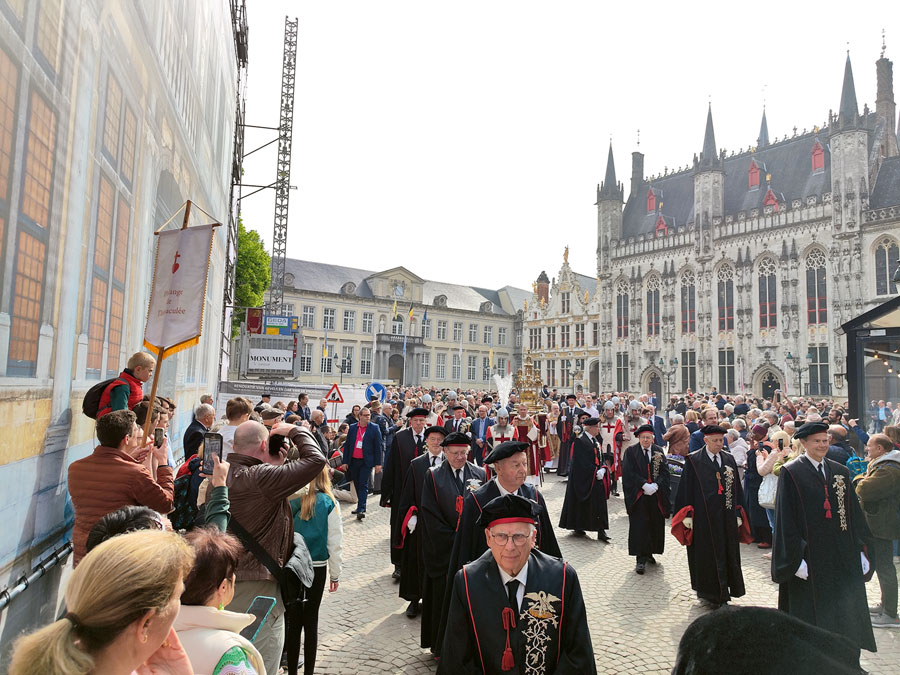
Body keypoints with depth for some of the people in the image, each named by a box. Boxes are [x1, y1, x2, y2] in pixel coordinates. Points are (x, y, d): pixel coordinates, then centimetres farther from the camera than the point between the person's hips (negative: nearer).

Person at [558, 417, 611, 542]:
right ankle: (578, 527, 19)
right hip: (583, 479, -7)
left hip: (597, 478, 7)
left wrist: (602, 469, -7)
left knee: (600, 504, 4)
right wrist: (595, 472, -18)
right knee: (582, 504, 4)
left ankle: (601, 531, 8)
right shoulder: (580, 441, -13)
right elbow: (582, 463, -18)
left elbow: (601, 458, 12)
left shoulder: (596, 441, 12)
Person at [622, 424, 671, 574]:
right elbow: (629, 473, -8)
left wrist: (655, 485, -14)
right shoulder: (630, 451, -2)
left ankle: (649, 553, 27)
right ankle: (640, 559, -2)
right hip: (638, 495, -3)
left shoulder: (659, 451, 7)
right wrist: (644, 485, -17)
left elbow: (665, 472, 1)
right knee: (639, 526, -6)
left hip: (656, 495, 3)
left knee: (655, 525, 9)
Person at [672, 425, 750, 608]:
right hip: (703, 516, -4)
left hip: (726, 517, 4)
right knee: (706, 555, 4)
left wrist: (738, 514, 8)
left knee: (727, 554, 9)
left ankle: (721, 592, 24)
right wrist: (687, 514, -11)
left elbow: (736, 489, 12)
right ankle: (707, 592, 18)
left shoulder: (729, 460, 7)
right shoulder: (693, 461, -6)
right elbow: (686, 488, -7)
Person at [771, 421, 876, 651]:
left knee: (847, 612, 6)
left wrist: (859, 550, 8)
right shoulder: (790, 473, -7)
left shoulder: (840, 472, 9)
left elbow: (853, 513, 13)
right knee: (811, 616, 5)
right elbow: (785, 519, -9)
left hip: (842, 558, 5)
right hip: (809, 556, -4)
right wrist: (795, 557, -14)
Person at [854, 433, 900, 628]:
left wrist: (866, 477, -9)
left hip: (882, 526, -11)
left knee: (884, 567, -3)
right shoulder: (880, 465, 14)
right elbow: (857, 483, 17)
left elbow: (863, 490, -27)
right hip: (874, 524, 11)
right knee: (879, 565, 19)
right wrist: (864, 478, -3)